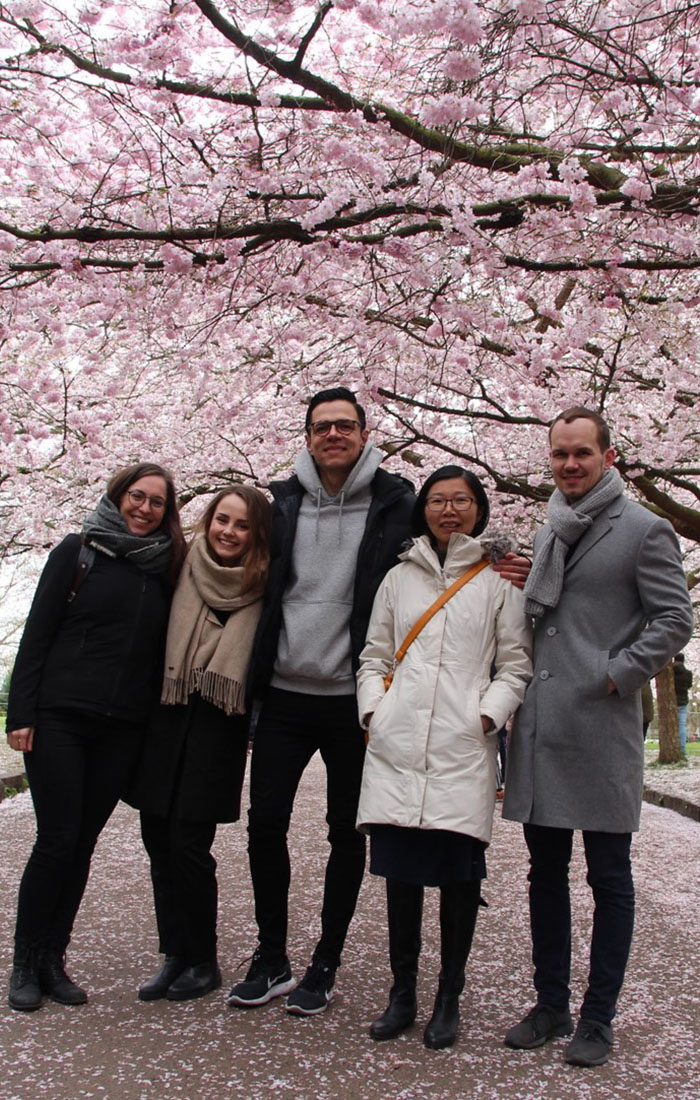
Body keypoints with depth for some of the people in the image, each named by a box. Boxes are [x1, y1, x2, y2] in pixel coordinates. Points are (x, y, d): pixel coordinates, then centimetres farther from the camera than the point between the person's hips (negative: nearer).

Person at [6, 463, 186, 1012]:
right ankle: (26, 962, 13)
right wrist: (21, 712, -8)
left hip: (123, 730, 3)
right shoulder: (78, 552, 2)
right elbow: (37, 634, -1)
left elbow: (162, 653, 13)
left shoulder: (166, 568, 10)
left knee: (83, 843, 7)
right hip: (60, 719, -3)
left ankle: (52, 960, 20)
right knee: (57, 839, -5)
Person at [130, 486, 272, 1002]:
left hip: (219, 726, -4)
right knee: (158, 839, 6)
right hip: (166, 717, 4)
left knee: (188, 846, -5)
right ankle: (176, 955, 21)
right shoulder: (183, 571, 6)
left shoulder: (263, 590, -3)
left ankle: (203, 961, 14)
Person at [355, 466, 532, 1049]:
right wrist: (375, 710, 3)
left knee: (458, 871, -1)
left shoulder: (499, 581, 9)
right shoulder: (399, 578, 16)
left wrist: (488, 715, -7)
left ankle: (449, 999, 17)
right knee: (400, 869, 5)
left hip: (464, 747, -2)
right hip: (397, 745, 2)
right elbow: (374, 656, 17)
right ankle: (402, 992, 21)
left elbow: (516, 664, 6)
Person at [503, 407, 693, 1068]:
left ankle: (597, 1018, 18)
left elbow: (674, 620, -7)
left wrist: (617, 674, -13)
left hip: (601, 728, -6)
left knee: (608, 877, 5)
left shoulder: (643, 530, -2)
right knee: (545, 872, 13)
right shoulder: (548, 532, 18)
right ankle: (550, 1005, 26)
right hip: (539, 727, 6)